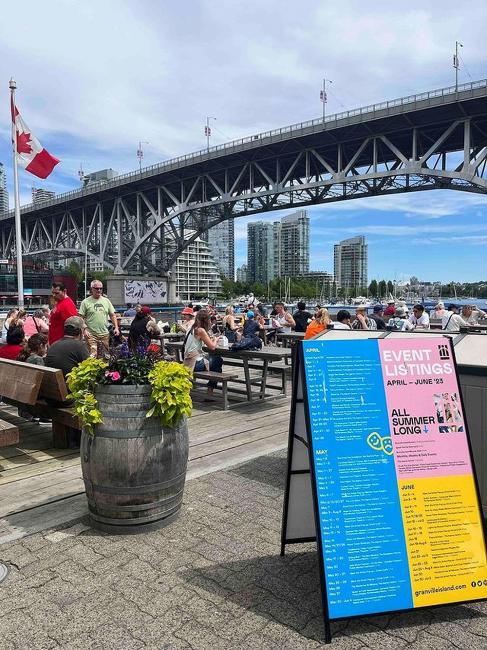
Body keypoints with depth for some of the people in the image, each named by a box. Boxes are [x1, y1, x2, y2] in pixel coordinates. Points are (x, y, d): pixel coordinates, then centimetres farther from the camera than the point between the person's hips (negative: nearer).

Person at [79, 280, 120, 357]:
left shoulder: (106, 301, 11)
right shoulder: (86, 302, 0)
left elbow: (113, 315, 14)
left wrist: (116, 327, 4)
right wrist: (84, 329, -14)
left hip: (105, 334, 4)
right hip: (91, 334, -4)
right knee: (92, 356, -10)